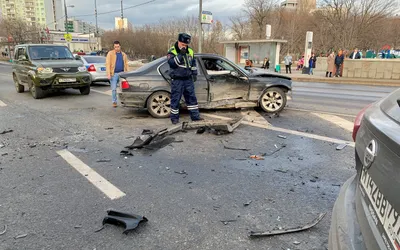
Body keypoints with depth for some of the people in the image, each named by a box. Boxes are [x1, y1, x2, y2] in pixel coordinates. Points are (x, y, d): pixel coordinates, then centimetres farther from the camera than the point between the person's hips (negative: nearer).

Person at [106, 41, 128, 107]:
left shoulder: (124, 54, 14)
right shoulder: (110, 53, 3)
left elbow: (126, 64, 15)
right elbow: (107, 64, -4)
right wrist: (108, 74, -12)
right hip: (114, 74, -2)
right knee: (114, 89, 2)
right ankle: (114, 102, 14)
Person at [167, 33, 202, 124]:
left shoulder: (190, 51, 11)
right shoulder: (172, 51, -5)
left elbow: (193, 63, 22)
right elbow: (171, 63, -21)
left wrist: (194, 74, 15)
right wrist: (181, 54, -26)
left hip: (188, 79, 5)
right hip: (177, 80, -5)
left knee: (192, 98, 8)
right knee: (175, 99, 0)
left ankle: (195, 116, 16)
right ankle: (174, 118, 12)